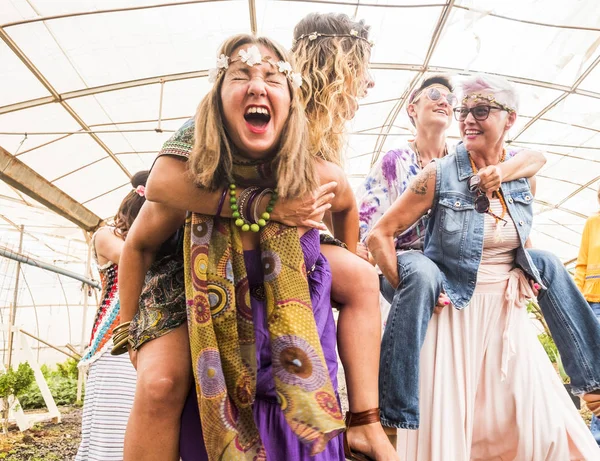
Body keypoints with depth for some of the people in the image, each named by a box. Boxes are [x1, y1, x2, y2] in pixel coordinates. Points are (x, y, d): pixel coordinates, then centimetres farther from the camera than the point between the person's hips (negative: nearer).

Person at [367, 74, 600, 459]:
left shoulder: (525, 177, 3)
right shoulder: (439, 176, -10)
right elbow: (380, 235, -9)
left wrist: (521, 277, 6)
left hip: (508, 316, 4)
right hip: (453, 314, -4)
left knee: (538, 426, 8)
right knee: (446, 427, 3)